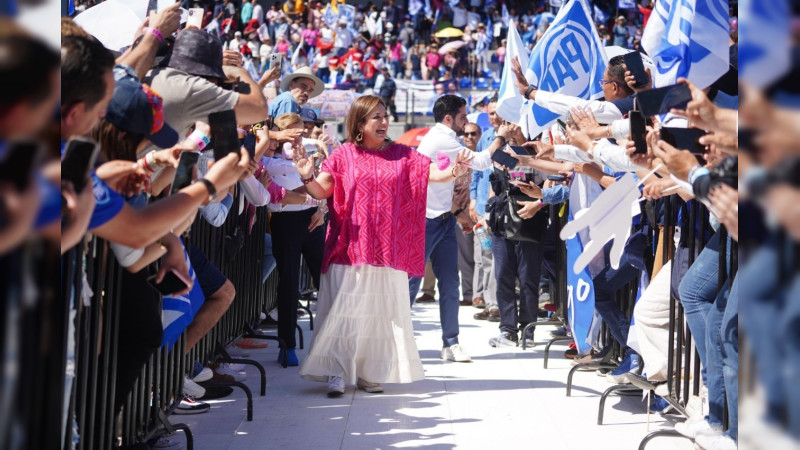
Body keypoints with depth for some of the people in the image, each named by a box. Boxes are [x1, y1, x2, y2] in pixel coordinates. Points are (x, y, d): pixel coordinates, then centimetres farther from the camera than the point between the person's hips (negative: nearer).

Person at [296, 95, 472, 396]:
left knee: (384, 312, 5)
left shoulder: (402, 156, 7)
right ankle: (337, 374, -3)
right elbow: (321, 191, -1)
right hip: (351, 247, -2)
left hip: (389, 249, 2)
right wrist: (307, 178, -22)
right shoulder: (345, 155, 3)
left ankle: (370, 373, 15)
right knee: (345, 309, -6)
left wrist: (453, 172, -25)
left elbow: (433, 174, -4)